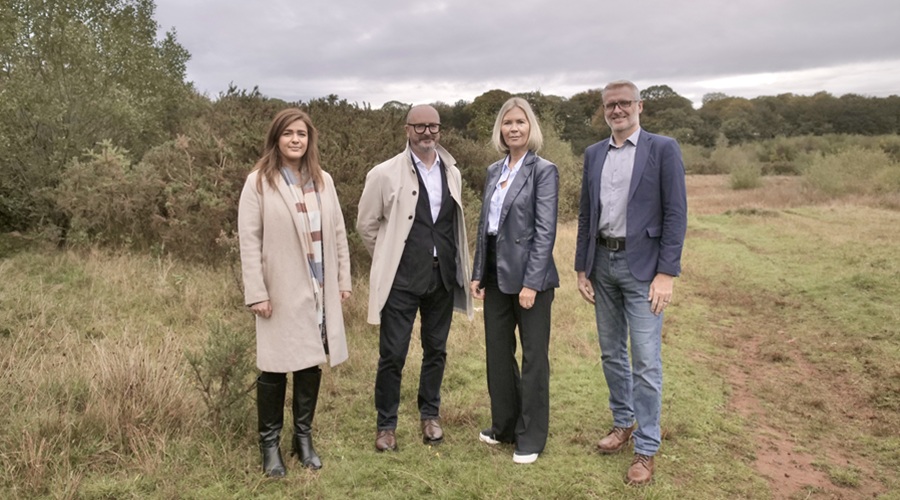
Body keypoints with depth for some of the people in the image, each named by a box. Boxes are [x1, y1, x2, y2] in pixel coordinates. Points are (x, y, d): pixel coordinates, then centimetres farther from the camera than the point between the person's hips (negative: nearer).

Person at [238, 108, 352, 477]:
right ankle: (270, 444, 20)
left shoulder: (323, 180, 8)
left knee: (311, 364, 10)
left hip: (319, 289, 4)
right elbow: (249, 240, -8)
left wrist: (343, 279, 8)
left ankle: (303, 437, 26)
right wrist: (256, 293, -12)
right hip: (281, 290, -4)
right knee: (275, 368, 4)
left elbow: (338, 232, 11)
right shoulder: (259, 182, -5)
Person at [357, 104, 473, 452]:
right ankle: (386, 424, 19)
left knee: (436, 349, 14)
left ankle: (430, 415, 32)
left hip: (443, 276, 4)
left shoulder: (452, 173, 7)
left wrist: (457, 264, 13)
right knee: (392, 354, 1)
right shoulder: (385, 174, -6)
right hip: (402, 279, -4)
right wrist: (390, 258, 8)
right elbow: (367, 224, 3)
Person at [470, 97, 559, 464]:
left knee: (533, 356, 6)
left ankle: (531, 437, 19)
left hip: (528, 274, -6)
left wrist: (531, 282, -18)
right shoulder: (494, 171, 11)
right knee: (497, 352, 14)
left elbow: (546, 230, -13)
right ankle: (504, 426, 31)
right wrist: (477, 273, 7)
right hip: (496, 274, 7)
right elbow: (484, 224, 13)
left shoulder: (543, 170, -8)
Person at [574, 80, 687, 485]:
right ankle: (623, 423, 34)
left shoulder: (663, 149, -4)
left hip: (641, 266, -5)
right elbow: (586, 214, 12)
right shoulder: (594, 154, 10)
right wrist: (582, 267, 9)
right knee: (611, 353, 16)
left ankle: (646, 449, 11)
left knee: (645, 361, -2)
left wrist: (667, 273, -14)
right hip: (602, 263, 5)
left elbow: (675, 214, -8)